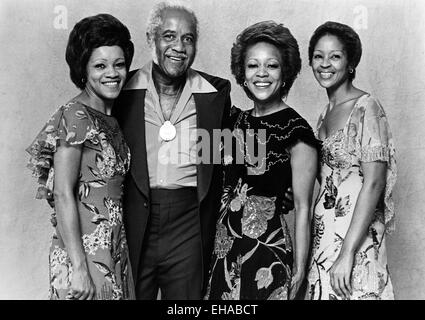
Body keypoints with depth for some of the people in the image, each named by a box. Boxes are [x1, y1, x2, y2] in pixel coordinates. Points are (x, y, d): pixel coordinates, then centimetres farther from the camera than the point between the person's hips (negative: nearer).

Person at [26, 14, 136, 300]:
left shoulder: (110, 121, 10)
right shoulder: (74, 117, -12)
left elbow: (112, 190, 10)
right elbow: (63, 195, -17)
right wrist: (79, 268, -20)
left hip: (114, 250, 7)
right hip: (83, 250, -7)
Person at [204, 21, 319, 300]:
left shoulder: (296, 130, -10)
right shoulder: (237, 120, 7)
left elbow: (302, 207, -9)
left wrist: (299, 268, -10)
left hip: (267, 249, -5)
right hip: (224, 247, 6)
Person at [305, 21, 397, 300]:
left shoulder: (366, 107, -12)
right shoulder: (326, 113, 11)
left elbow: (374, 183, -18)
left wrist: (347, 254, -22)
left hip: (356, 236, -7)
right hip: (324, 234, 7)